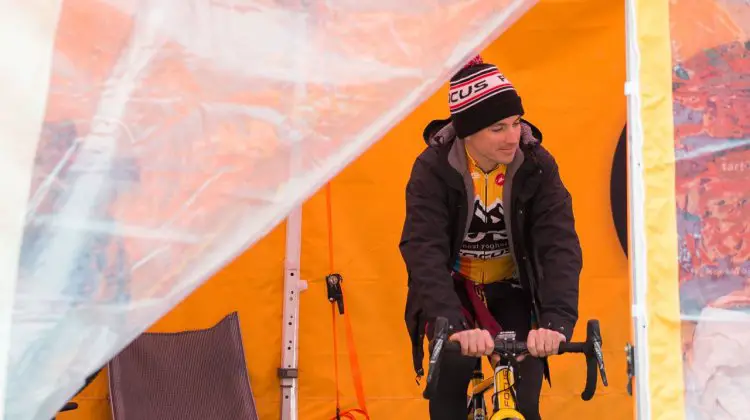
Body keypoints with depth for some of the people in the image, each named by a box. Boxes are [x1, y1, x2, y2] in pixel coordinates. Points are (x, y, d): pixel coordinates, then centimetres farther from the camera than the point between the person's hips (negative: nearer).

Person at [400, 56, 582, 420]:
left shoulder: (537, 166, -19)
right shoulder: (434, 168, -23)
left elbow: (560, 244, -27)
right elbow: (423, 251, -33)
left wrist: (557, 319, -45)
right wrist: (455, 324, -49)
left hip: (511, 290, 1)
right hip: (452, 290, -1)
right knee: (452, 371, -24)